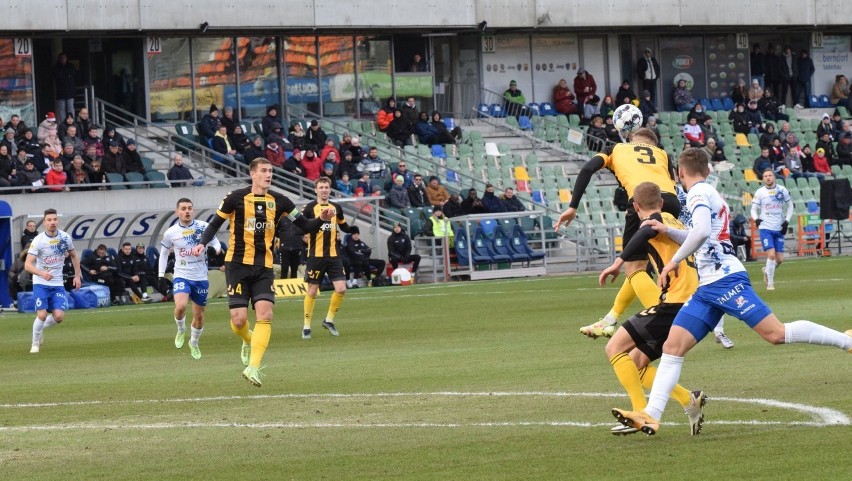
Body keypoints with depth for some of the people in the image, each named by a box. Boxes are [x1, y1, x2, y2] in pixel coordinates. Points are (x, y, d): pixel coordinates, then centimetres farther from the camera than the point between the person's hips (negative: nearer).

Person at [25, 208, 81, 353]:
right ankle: (35, 344, 7)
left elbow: (74, 256, 17)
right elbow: (28, 265, -22)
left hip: (57, 284, 3)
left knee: (59, 316, -10)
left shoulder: (65, 238, -2)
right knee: (42, 315, -15)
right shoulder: (38, 240, -15)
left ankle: (41, 328, 21)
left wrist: (77, 276, 11)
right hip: (40, 283, -3)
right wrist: (42, 273, -39)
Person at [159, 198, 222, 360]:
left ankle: (194, 343, 37)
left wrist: (213, 250, -20)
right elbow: (164, 254, 11)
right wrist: (161, 276, 6)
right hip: (182, 276, -1)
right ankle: (181, 330, 5)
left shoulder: (203, 227, -5)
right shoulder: (170, 233, -3)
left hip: (201, 278, 1)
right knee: (180, 306, -27)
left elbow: (217, 244, 4)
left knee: (199, 315, 11)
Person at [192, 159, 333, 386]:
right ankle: (248, 340, 29)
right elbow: (215, 224, 5)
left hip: (264, 267, 2)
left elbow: (305, 226, 8)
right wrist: (202, 243, -12)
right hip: (238, 264, -2)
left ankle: (253, 366, -17)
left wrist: (321, 219, -12)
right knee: (239, 319, -8)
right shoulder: (236, 198, -4)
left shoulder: (278, 201, 4)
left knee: (265, 314, -16)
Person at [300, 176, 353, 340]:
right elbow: (300, 228, -11)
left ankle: (329, 320, 15)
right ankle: (306, 326, 14)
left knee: (341, 289, -5)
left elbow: (343, 226, 21)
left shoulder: (336, 208, 9)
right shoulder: (310, 208, -6)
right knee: (312, 291, 1)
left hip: (333, 255, 4)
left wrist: (352, 229, 0)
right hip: (316, 256, -4)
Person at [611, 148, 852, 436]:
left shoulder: (699, 193, -5)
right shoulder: (710, 194, 25)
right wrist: (668, 232, 25)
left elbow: (702, 231, -24)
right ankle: (651, 416, -9)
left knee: (777, 333, -16)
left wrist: (674, 261, -16)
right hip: (707, 288, 10)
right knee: (672, 347, -1)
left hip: (725, 280, -10)